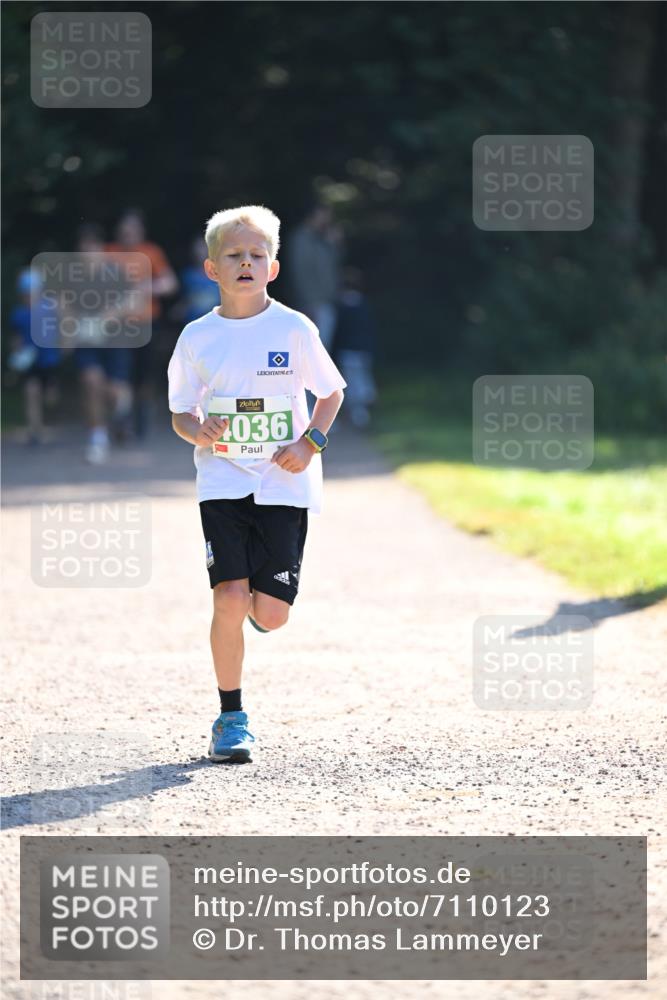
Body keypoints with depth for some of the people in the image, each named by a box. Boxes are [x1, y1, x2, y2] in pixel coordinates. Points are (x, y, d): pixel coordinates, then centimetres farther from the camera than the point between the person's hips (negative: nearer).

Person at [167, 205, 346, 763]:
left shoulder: (295, 329, -1)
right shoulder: (197, 338, 2)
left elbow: (331, 393, 10)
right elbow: (180, 413, 10)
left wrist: (310, 442, -7)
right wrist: (198, 430, -13)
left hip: (284, 485, 0)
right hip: (223, 482, 0)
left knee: (270, 615, -6)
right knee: (228, 600, -14)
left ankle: (258, 596, 33)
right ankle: (231, 719, 0)